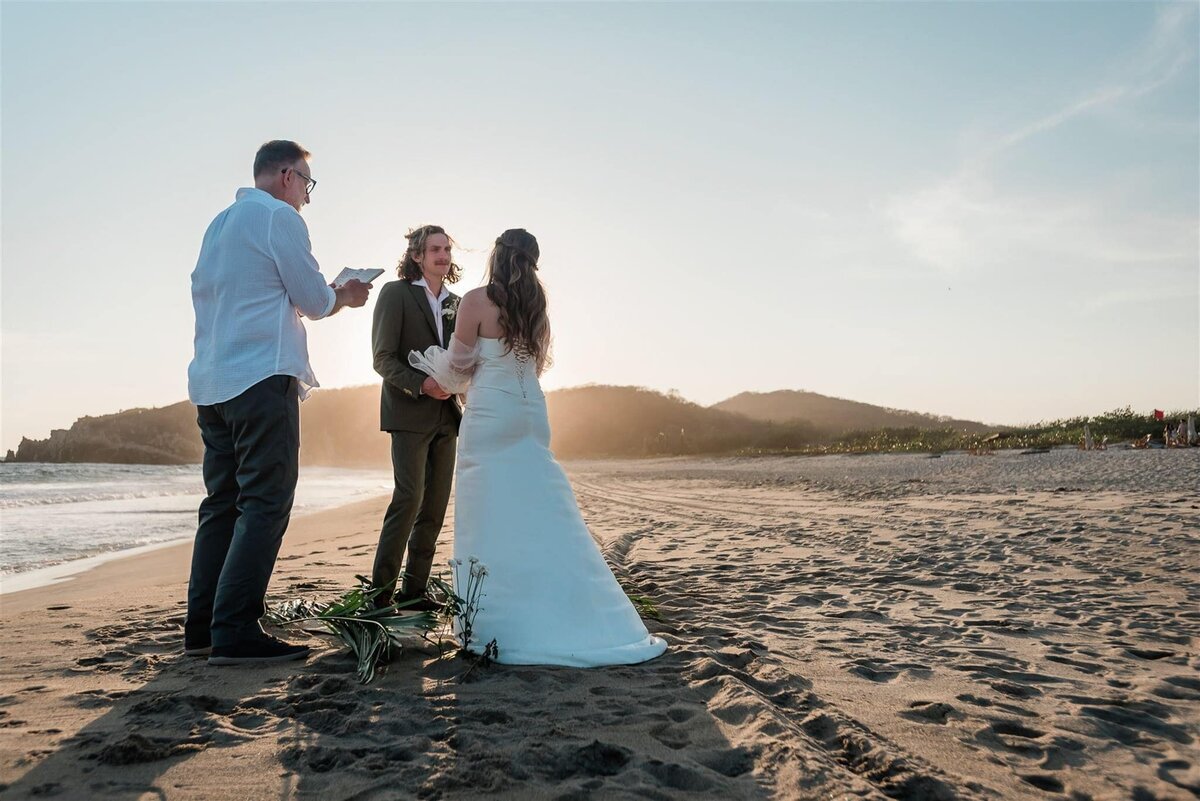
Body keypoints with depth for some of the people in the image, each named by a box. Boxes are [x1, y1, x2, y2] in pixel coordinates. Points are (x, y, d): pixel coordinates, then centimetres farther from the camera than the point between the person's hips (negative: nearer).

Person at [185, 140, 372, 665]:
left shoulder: (219, 223, 21)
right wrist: (347, 296, 17)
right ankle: (235, 632, -10)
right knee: (266, 504, -8)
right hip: (262, 379, -9)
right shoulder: (280, 217, -4)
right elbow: (315, 302, -5)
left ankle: (201, 627, 13)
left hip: (211, 382, 9)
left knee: (222, 503, 10)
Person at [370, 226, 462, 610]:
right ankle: (381, 589, -5)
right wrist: (421, 384, -21)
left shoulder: (455, 302, 15)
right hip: (410, 412, -6)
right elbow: (383, 358, -8)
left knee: (436, 503, 5)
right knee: (410, 496, -15)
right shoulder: (396, 293, -2)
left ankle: (414, 589, 14)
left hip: (446, 415, 6)